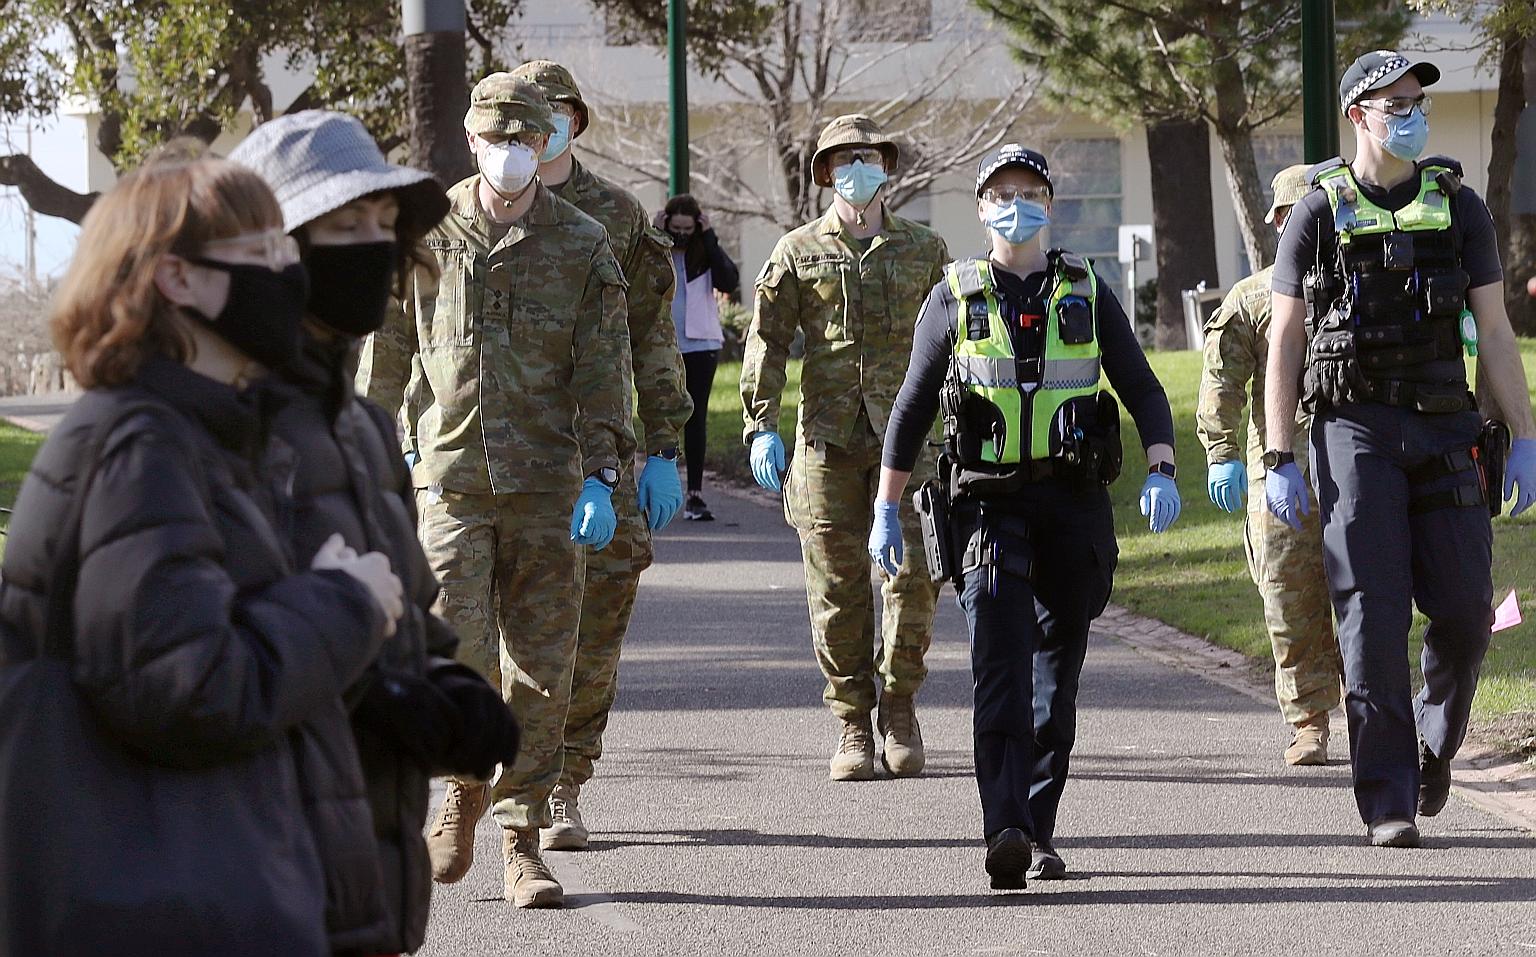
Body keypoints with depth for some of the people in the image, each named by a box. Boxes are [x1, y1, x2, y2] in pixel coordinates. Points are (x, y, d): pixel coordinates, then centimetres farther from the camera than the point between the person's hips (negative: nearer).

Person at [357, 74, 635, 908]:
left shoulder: (582, 245, 5)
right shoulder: (428, 236, 6)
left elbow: (603, 370, 3)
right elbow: (386, 351, 13)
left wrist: (602, 478, -6)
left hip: (547, 485, 0)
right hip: (451, 473, 0)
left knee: (541, 668, 0)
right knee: (458, 651, -11)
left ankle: (522, 838, 9)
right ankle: (467, 786, 16)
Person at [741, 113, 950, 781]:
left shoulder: (924, 249, 12)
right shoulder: (797, 252, 9)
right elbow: (766, 342, 6)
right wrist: (761, 426, -3)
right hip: (827, 437, 0)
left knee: (913, 574, -8)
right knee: (837, 586, -1)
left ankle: (899, 709, 10)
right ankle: (852, 726, 8)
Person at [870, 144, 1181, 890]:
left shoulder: (1087, 294, 10)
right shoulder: (953, 298, 7)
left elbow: (1142, 390, 8)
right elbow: (912, 408, 11)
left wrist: (1161, 472, -8)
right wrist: (886, 510, 9)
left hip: (1074, 505, 2)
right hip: (987, 503, -2)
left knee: (1056, 675, 6)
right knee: (1001, 665, -17)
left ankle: (1039, 832, 16)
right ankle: (1004, 833, -29)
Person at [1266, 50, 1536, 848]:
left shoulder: (1458, 208, 9)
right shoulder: (1318, 215, 3)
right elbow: (1284, 344, 3)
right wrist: (1279, 462, -4)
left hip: (1444, 431, 2)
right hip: (1354, 430, -2)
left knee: (1463, 610, -2)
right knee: (1372, 617, -7)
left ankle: (1435, 742, 26)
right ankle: (1388, 803, -3)